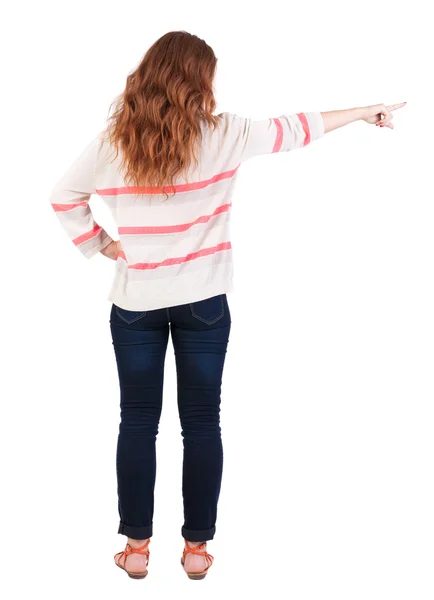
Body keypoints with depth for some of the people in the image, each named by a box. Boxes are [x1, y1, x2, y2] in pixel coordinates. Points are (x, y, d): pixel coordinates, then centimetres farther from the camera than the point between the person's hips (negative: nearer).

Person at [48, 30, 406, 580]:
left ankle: (136, 547, 17)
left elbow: (63, 196, 4)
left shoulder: (112, 141, -2)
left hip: (136, 302, 1)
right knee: (201, 423, 9)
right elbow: (294, 129, 3)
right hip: (202, 302, -1)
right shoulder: (224, 135, -7)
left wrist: (99, 244, 8)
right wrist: (366, 111, 15)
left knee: (138, 422, 11)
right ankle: (196, 547, 18)